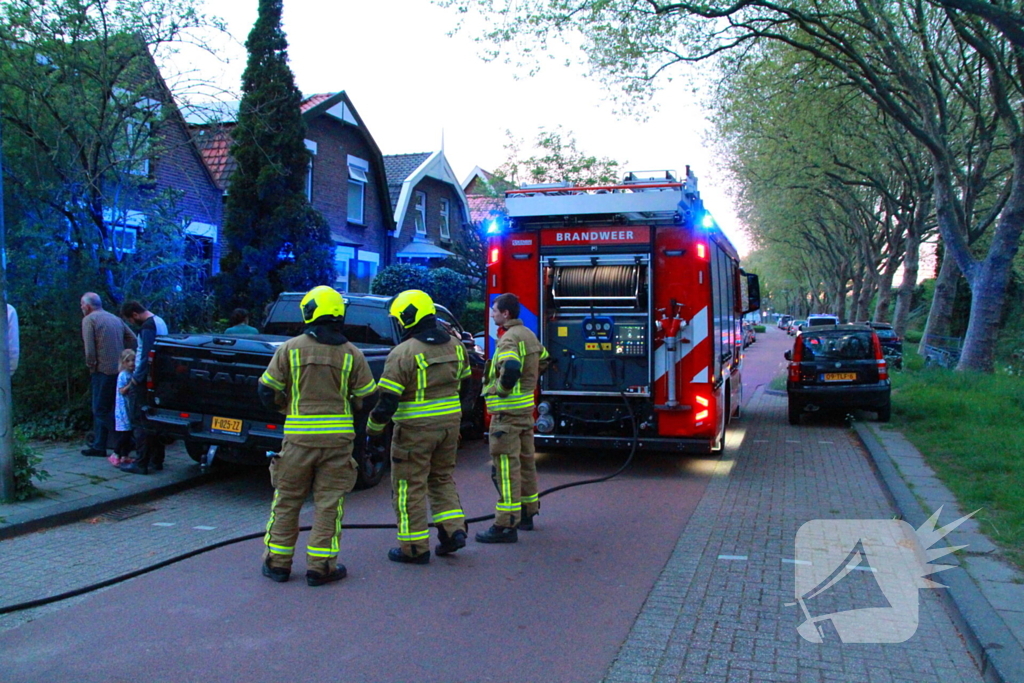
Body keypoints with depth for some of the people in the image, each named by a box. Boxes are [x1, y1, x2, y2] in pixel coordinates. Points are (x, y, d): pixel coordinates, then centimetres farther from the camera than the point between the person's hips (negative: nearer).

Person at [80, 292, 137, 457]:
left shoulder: (89, 320, -5)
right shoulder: (115, 319, 15)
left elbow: (89, 349, -13)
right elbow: (133, 339, 11)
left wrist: (91, 365, 1)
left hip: (103, 370, -7)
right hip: (120, 369, 7)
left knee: (101, 410, 0)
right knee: (101, 409, 16)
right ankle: (98, 446, 20)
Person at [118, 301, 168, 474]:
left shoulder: (147, 326, -15)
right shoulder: (160, 321, 14)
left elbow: (145, 356, -21)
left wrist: (137, 377, -14)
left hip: (145, 381, -10)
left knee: (140, 421, -5)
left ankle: (141, 463, -4)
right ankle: (156, 460, 18)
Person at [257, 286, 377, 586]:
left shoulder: (290, 349, -4)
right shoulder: (352, 354, -2)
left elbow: (267, 392, -1)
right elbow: (368, 398, 2)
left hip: (299, 436, 0)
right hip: (338, 437, 0)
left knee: (286, 501, 13)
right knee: (328, 503, 7)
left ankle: (277, 562, 21)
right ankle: (320, 566, 10)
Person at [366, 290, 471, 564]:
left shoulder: (403, 353, -15)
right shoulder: (454, 345, 5)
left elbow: (387, 400, -16)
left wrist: (373, 430, -6)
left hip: (416, 428, -6)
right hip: (450, 422, 7)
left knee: (410, 485, 5)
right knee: (442, 477, 22)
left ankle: (415, 547, 12)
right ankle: (453, 529, 14)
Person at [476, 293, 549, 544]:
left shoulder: (510, 338, -17)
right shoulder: (528, 334, 14)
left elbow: (510, 369, -33)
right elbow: (543, 360, 28)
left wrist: (502, 389, -17)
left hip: (507, 411, -10)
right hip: (527, 409, 10)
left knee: (506, 466, -8)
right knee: (526, 461, 17)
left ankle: (505, 525, -7)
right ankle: (527, 513, 29)